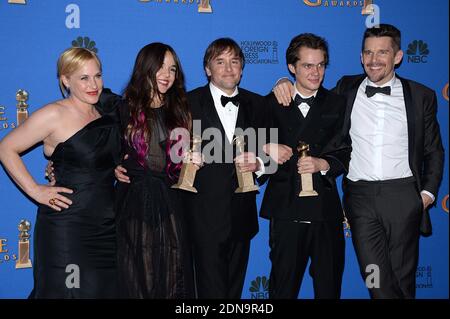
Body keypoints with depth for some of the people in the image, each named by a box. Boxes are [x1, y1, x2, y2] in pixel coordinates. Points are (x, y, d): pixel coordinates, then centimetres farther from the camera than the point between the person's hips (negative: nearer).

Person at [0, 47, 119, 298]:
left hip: (106, 227, 6)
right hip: (67, 227, -6)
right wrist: (35, 190, -10)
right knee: (65, 291, 1)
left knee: (104, 289, 10)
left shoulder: (106, 115, 11)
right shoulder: (54, 115, -8)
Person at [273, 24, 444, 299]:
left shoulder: (421, 96, 6)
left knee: (403, 280, 9)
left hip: (403, 196, 0)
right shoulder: (347, 89, 8)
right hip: (360, 195, 1)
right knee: (378, 281, -1)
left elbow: (434, 150, 11)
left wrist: (429, 191, 2)